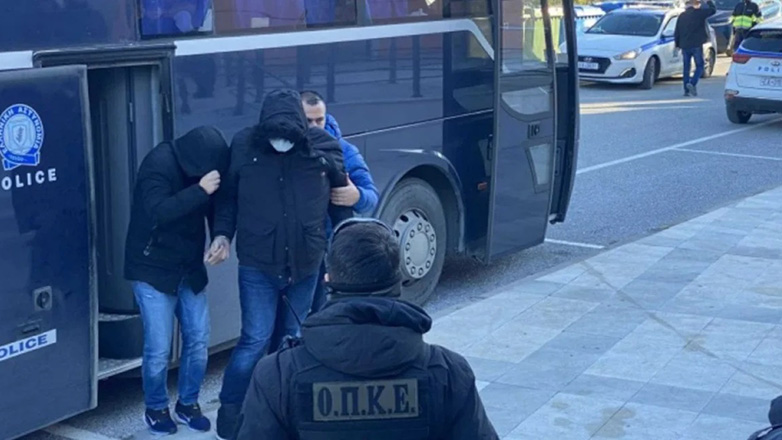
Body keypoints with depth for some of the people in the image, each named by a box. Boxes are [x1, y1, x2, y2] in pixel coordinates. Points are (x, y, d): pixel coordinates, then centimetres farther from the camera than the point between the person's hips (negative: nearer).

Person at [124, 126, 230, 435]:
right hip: (153, 270, -6)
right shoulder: (159, 164, -19)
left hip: (189, 270, 6)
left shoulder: (203, 165, 0)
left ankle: (188, 404, 24)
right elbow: (158, 211, -30)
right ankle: (155, 409, 18)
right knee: (159, 348, -4)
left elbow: (216, 207, 6)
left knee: (198, 341, 5)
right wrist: (200, 190, -34)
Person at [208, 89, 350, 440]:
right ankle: (229, 408, 15)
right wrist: (223, 234, -6)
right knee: (255, 340, -4)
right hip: (257, 265, -2)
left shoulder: (324, 147, -8)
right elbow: (227, 195, 5)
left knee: (297, 341, 14)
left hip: (306, 264, 2)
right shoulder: (244, 146, -9)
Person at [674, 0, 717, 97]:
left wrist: (678, 45, 17)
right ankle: (692, 83, -16)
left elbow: (676, 33, 8)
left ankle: (687, 90, 9)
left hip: (685, 46, 4)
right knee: (700, 66, 6)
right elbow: (713, 10, -1)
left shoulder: (682, 16, 6)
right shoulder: (699, 13, -8)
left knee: (686, 67, 11)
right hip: (696, 45, -4)